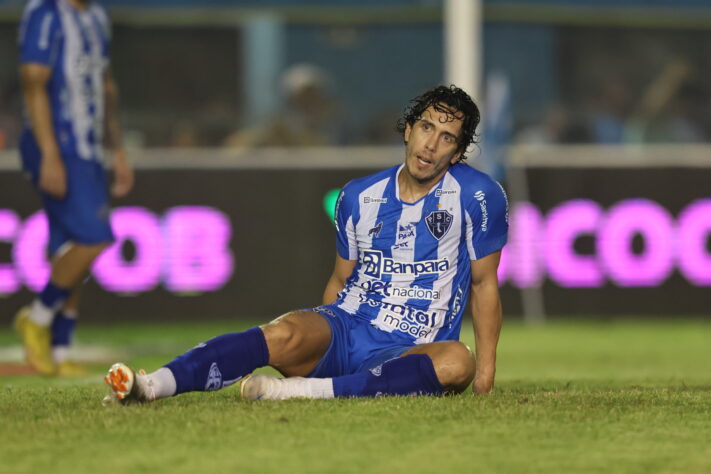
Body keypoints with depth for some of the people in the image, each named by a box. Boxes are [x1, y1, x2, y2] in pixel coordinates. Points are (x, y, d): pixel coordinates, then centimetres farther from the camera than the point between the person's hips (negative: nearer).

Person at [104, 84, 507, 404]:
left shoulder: (477, 195, -1)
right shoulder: (359, 197, 10)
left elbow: (484, 283, 5)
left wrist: (486, 367, 0)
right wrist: (318, 338, 10)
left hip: (406, 357, -2)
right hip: (343, 331, 2)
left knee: (458, 361, -37)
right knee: (285, 335, -32)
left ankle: (305, 390, -44)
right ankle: (153, 385, -48)